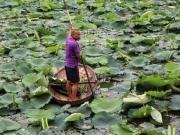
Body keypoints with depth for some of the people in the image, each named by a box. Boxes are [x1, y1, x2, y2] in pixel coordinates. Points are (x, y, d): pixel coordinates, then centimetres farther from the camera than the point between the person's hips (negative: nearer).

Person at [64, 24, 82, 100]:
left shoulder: (68, 40, 4)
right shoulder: (75, 43, -24)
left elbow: (69, 36, 30)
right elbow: (78, 56, -18)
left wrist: (71, 29, 44)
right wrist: (80, 53, 4)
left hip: (67, 65, 9)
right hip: (73, 66, -9)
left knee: (69, 81, 17)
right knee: (75, 83, 0)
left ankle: (70, 97, 27)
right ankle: (74, 99, 5)